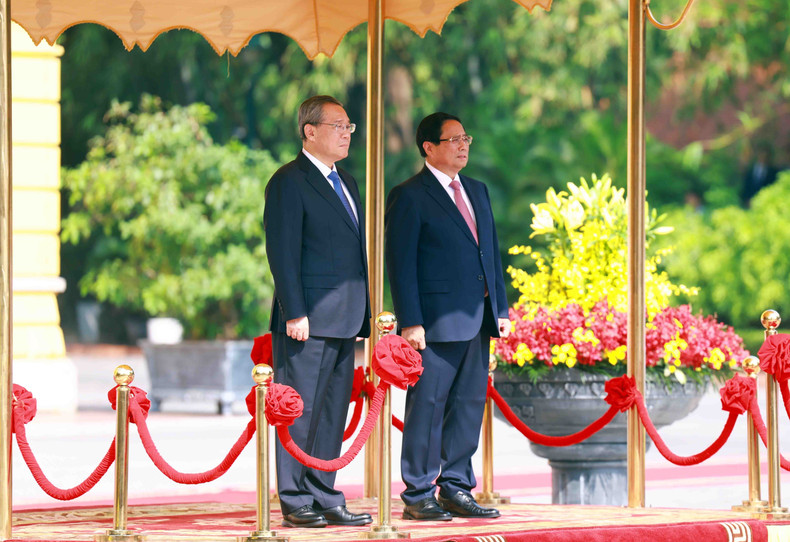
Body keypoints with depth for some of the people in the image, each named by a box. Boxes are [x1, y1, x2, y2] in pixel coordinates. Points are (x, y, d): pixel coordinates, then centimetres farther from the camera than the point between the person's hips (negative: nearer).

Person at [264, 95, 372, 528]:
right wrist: (295, 313, -18)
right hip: (308, 321, -8)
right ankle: (295, 503, 1)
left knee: (332, 413, 10)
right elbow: (282, 252, -12)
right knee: (300, 412, -3)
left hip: (343, 321, 8)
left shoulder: (345, 182, 19)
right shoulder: (289, 182, -7)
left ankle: (324, 497, 14)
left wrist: (366, 312, 16)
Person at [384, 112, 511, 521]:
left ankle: (456, 490, 15)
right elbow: (400, 263, -9)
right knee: (427, 407, -3)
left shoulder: (477, 192, 18)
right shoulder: (409, 196, -5)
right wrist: (410, 322, -15)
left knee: (469, 406, 8)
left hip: (476, 319, 7)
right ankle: (418, 495, 2)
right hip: (436, 320, -7)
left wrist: (501, 309, 13)